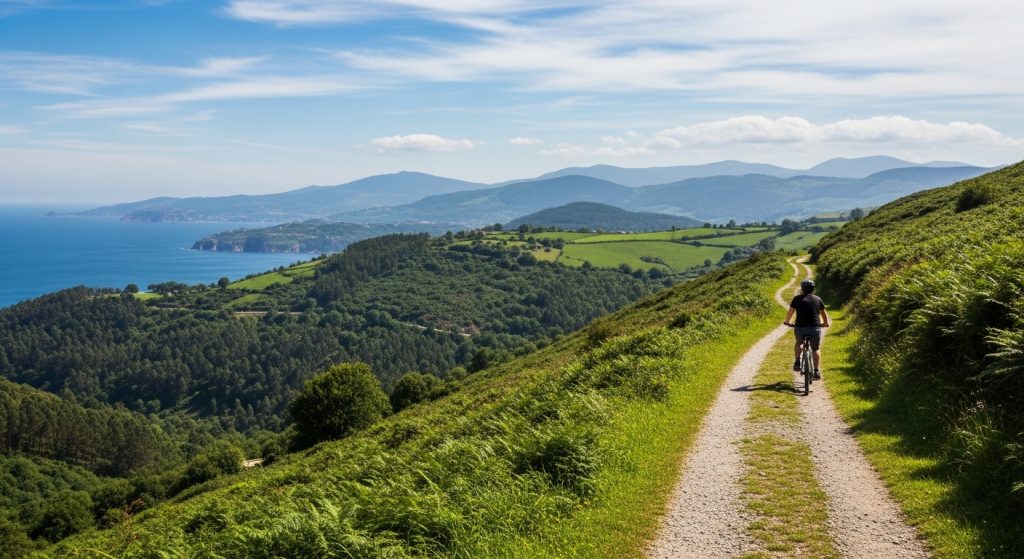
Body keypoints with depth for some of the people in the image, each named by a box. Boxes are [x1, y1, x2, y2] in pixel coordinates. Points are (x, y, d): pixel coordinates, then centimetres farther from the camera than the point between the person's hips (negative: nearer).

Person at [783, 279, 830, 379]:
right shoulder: (818, 299, 8)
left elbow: (790, 312, 9)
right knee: (816, 349, 13)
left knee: (798, 343, 29)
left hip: (800, 328, 0)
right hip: (815, 328, 0)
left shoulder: (797, 299, 3)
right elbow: (824, 314, 18)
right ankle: (817, 371, 5)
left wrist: (787, 322, 27)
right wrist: (825, 323, 36)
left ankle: (797, 362, 15)